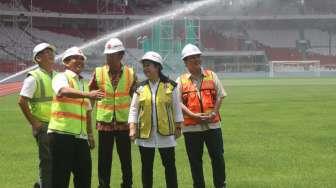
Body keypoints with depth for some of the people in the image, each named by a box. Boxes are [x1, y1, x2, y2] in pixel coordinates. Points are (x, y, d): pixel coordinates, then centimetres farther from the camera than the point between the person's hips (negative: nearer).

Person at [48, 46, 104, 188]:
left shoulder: (84, 83, 20)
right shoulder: (62, 77, -2)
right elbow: (63, 91, -26)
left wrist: (90, 134, 22)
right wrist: (87, 94, -40)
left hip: (80, 136, 7)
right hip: (62, 133, -7)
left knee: (84, 174, 8)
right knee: (60, 176, -4)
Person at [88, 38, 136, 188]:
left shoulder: (130, 74, 0)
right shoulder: (98, 73, -1)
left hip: (123, 123, 0)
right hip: (104, 123, 0)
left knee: (126, 158, 6)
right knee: (104, 159, 4)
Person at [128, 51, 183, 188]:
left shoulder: (170, 86, 0)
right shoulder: (140, 88, 4)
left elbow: (176, 108, 5)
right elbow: (133, 110, 4)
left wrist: (178, 127, 4)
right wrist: (132, 128, -5)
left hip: (166, 133, -2)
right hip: (145, 133, 2)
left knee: (169, 165, 1)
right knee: (146, 166, 8)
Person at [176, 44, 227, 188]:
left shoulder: (211, 76, 9)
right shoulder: (181, 81, 3)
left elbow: (220, 96, 6)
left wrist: (214, 113, -9)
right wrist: (194, 115, -16)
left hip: (213, 124, 1)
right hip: (191, 126, -1)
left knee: (218, 156, 4)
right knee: (195, 160, 5)